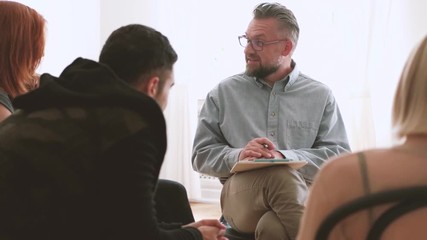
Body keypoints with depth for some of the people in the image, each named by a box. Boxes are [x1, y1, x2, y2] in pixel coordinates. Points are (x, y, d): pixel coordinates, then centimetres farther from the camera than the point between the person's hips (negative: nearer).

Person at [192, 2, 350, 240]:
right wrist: (238, 156, -12)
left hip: (303, 194, -1)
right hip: (241, 196, 1)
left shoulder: (320, 95, 11)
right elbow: (202, 155, 10)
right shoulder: (224, 93, 13)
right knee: (280, 175, -36)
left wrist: (285, 157, -15)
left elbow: (341, 156, 2)